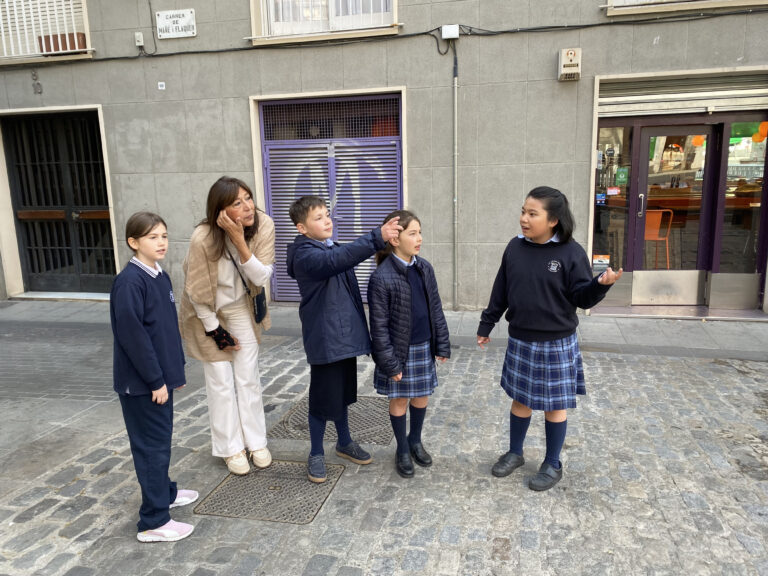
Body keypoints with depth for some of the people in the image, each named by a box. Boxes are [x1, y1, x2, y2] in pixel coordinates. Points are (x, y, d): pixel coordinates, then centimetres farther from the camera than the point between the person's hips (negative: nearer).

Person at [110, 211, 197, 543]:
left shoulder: (161, 277, 8)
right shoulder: (129, 282, -19)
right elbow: (132, 335, -22)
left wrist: (175, 369, 14)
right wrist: (155, 379, -19)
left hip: (160, 376, 8)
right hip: (142, 381, -8)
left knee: (161, 439, 21)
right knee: (152, 445, 0)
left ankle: (164, 492, 39)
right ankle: (153, 522, 11)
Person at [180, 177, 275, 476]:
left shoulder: (263, 225, -21)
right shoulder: (203, 238, -30)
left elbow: (261, 277, -24)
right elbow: (196, 291, -18)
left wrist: (240, 240, -37)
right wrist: (215, 329, -11)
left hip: (242, 309, 3)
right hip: (208, 313, -3)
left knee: (248, 378, 10)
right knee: (221, 382, 5)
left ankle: (256, 442, 26)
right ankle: (231, 448, 23)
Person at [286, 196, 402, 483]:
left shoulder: (334, 249, 11)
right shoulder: (305, 256, -18)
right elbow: (337, 260, -38)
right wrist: (377, 237, -45)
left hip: (346, 337, 8)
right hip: (324, 339, -8)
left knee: (343, 394, 21)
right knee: (323, 398, 5)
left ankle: (345, 443, 39)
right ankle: (316, 454, 25)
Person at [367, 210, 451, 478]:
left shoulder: (425, 268, -1)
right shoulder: (381, 277, -18)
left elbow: (436, 309, 7)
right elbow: (379, 325, -15)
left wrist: (442, 344, 7)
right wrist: (389, 363, -14)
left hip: (424, 347, 5)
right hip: (399, 351, -5)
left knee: (421, 397, 17)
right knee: (399, 400, 11)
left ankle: (416, 441, 40)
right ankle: (402, 449, 31)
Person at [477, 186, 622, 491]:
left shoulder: (571, 252, -13)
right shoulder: (515, 248, -2)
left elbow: (582, 297, -10)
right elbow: (500, 292, 6)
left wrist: (601, 284, -31)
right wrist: (486, 325, 11)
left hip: (556, 343, -3)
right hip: (520, 341, 4)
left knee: (555, 405, 11)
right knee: (520, 399, 17)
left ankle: (553, 464, 29)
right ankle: (515, 453, 37)